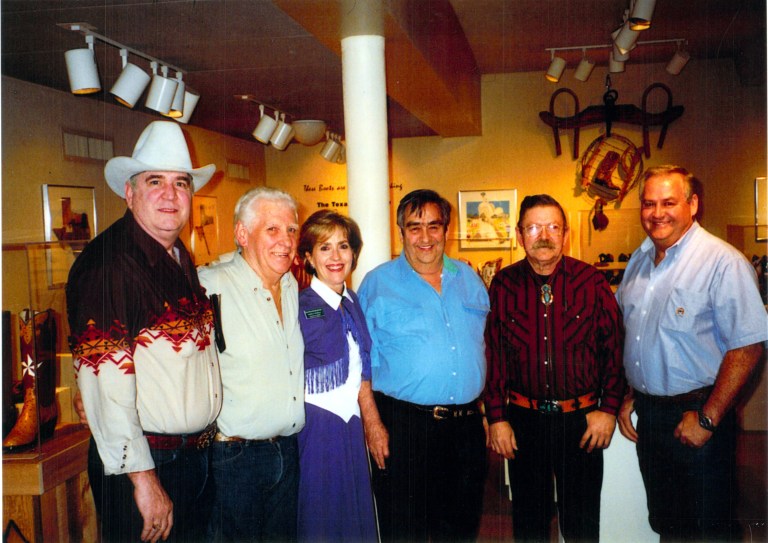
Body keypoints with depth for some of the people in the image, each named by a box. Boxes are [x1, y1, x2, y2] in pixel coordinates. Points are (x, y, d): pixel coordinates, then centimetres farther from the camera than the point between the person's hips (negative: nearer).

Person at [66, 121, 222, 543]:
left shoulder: (182, 260, 9)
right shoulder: (108, 262, -19)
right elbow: (104, 378, -24)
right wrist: (143, 479, -24)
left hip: (197, 456, 8)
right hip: (142, 465, -8)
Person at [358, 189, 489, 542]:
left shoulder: (469, 279, 10)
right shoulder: (377, 284, -3)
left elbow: (483, 346, 16)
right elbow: (364, 363, -4)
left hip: (467, 424, 4)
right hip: (404, 424, -4)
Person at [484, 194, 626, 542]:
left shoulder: (591, 282, -4)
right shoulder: (503, 285, -3)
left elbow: (615, 347, 0)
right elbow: (493, 353, -1)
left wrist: (609, 408, -5)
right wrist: (497, 417, -3)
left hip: (582, 420, 0)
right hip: (523, 419, 1)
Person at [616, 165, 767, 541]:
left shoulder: (722, 262, -15)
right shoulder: (638, 262, 7)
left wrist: (707, 418, -19)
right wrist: (629, 397, 10)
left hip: (696, 415, -6)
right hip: (648, 412, 6)